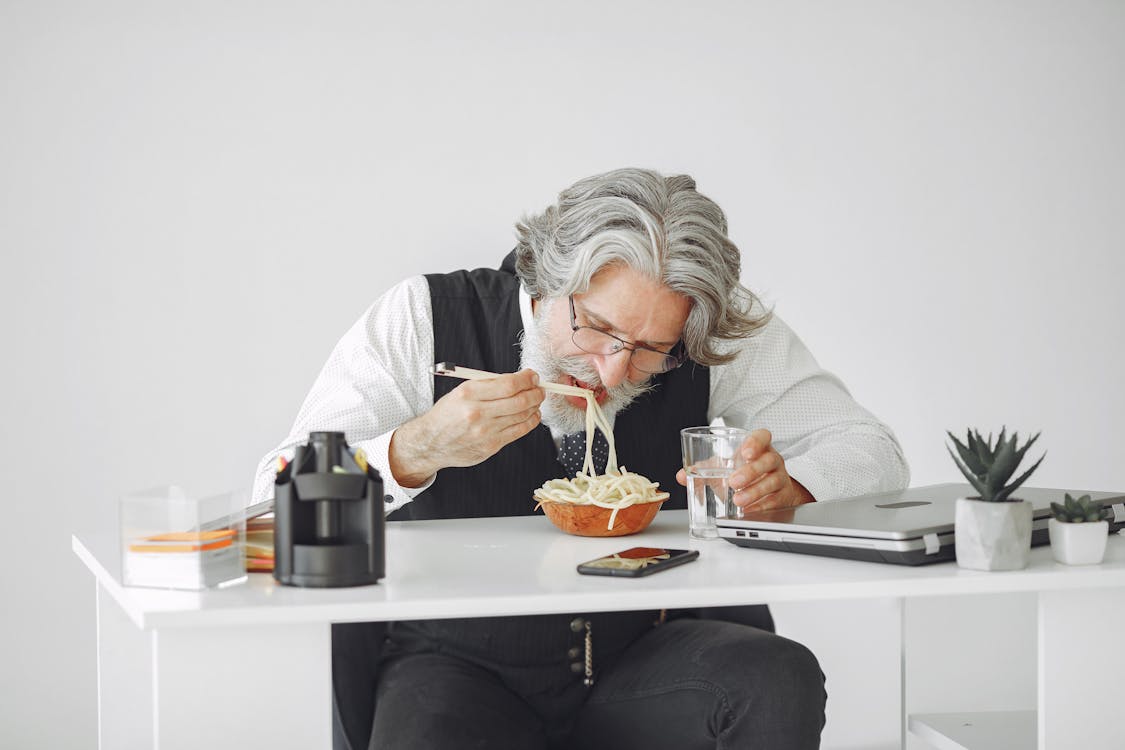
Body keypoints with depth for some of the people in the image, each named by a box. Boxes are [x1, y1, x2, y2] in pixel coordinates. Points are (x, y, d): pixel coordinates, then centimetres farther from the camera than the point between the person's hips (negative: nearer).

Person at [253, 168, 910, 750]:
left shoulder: (726, 328, -6)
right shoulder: (424, 320, -10)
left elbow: (870, 450, 1)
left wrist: (786, 485, -22)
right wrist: (419, 449, -32)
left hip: (646, 653, 3)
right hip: (459, 665, -3)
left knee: (783, 680, -27)